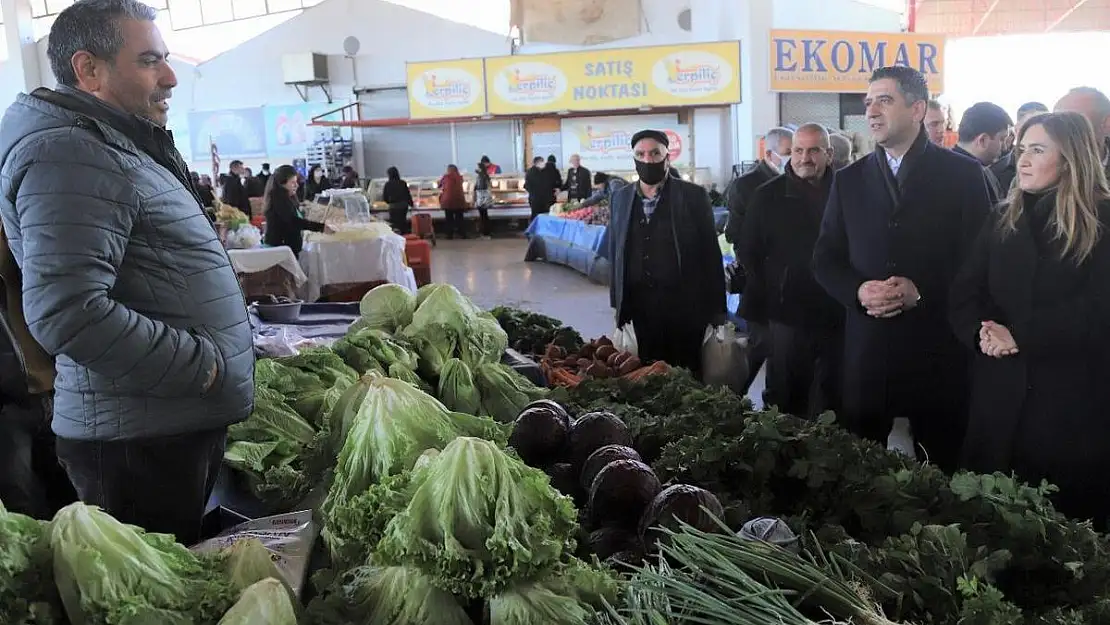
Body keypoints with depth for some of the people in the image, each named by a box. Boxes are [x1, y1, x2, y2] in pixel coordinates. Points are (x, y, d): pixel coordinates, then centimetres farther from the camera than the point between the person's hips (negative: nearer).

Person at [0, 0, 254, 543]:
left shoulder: (123, 148, 18)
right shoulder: (71, 152, -17)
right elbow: (67, 315, -27)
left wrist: (237, 280, 19)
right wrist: (206, 367, -19)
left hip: (186, 426, 10)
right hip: (139, 441, -10)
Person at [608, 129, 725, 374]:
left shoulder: (693, 196, -2)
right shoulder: (620, 198, 8)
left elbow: (711, 255, -2)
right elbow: (615, 254, 12)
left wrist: (716, 309, -4)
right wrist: (617, 303, 10)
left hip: (684, 306, -2)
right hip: (638, 306, 3)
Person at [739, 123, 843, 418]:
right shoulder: (768, 195, 0)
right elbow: (748, 253, 3)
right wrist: (768, 296, 0)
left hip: (836, 315, 1)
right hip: (787, 314, -1)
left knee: (831, 397, 12)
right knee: (785, 399, 9)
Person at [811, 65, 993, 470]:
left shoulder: (963, 174, 1)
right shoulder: (849, 180, 10)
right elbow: (825, 259, 9)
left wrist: (922, 291, -16)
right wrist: (858, 291, -10)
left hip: (938, 349, -2)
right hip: (867, 348, 3)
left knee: (942, 465, 6)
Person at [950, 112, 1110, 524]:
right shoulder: (1003, 221, 11)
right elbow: (964, 296, 4)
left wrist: (1020, 337, -18)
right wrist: (982, 333, -16)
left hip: (1073, 404, -4)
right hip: (1000, 401, 4)